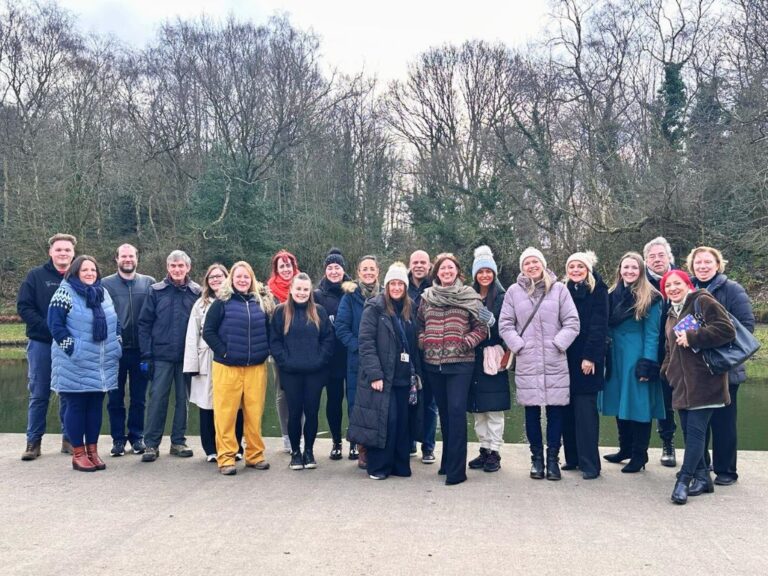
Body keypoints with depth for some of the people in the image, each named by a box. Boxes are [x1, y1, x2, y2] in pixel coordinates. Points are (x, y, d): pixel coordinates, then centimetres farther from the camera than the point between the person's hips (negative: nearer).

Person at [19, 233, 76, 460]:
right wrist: (49, 328, -15)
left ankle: (69, 439, 16)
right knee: (39, 395, 4)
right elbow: (24, 307, -3)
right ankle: (34, 442, 12)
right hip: (41, 344, -1)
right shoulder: (36, 276, 3)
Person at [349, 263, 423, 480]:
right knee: (385, 420, -5)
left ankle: (400, 465, 18)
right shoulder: (374, 308, -5)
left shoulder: (410, 309, 14)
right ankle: (378, 466, 8)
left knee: (403, 421, 7)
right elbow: (366, 342, -12)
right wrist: (374, 374, -17)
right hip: (382, 377, -5)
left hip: (404, 378, 5)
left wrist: (416, 373, 11)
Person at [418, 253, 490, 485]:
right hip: (433, 364, 4)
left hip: (460, 363, -4)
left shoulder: (469, 296, 0)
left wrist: (465, 343, -12)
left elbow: (481, 328, 0)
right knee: (444, 412, 13)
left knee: (456, 411, -11)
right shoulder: (426, 297, 10)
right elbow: (419, 325, 18)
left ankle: (456, 468, -6)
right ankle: (448, 460, 26)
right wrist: (424, 343, 2)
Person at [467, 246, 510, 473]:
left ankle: (494, 451, 7)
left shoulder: (502, 297, -1)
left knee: (494, 408, -1)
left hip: (494, 359, -4)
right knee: (478, 409, 8)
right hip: (474, 358, 4)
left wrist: (504, 354, -10)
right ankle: (484, 449, 19)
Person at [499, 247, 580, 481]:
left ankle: (553, 458, 15)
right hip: (527, 362, 0)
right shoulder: (514, 291, 4)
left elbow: (572, 322, 1)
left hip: (555, 362, 0)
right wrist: (518, 345, -4)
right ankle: (536, 457, 19)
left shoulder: (559, 289, 2)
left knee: (555, 409, 3)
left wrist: (558, 344, -7)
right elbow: (505, 324, 5)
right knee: (532, 411, 6)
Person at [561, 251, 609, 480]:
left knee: (585, 408, -6)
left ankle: (589, 463, -2)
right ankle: (572, 457, 16)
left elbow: (599, 325, -9)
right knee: (568, 408, 6)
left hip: (587, 358, -5)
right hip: (565, 357, 5)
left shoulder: (597, 290, -2)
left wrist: (590, 356, -17)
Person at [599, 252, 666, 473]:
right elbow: (607, 328, 11)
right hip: (615, 356, 6)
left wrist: (648, 364, -17)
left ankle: (639, 455, 10)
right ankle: (625, 449, 27)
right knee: (620, 403, 12)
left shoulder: (649, 298, -7)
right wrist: (604, 357, 5)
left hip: (637, 357, -5)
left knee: (638, 403, 0)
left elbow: (652, 334, -10)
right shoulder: (612, 295, 8)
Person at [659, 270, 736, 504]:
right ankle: (702, 476, 18)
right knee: (688, 431, 8)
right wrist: (667, 371, 16)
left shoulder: (703, 302, -6)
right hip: (682, 384, 8)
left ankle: (684, 480, -7)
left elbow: (726, 330, -17)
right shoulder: (672, 315, 21)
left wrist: (692, 337, -18)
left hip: (704, 382, -8)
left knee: (695, 430, -9)